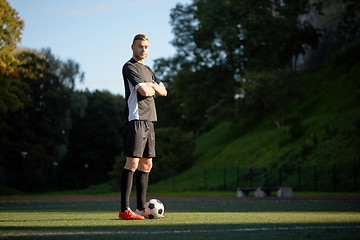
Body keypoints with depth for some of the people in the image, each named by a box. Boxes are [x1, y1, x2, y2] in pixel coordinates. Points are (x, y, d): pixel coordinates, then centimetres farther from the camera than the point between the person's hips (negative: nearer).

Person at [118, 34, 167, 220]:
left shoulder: (147, 70, 23)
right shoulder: (129, 67, -5)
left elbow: (163, 91, 18)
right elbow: (144, 91, -16)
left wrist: (152, 86, -1)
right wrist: (151, 89, 5)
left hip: (149, 121, 9)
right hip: (136, 119, -9)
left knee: (146, 165, 9)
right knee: (132, 163, -13)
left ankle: (141, 208, 14)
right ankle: (124, 210, -14)